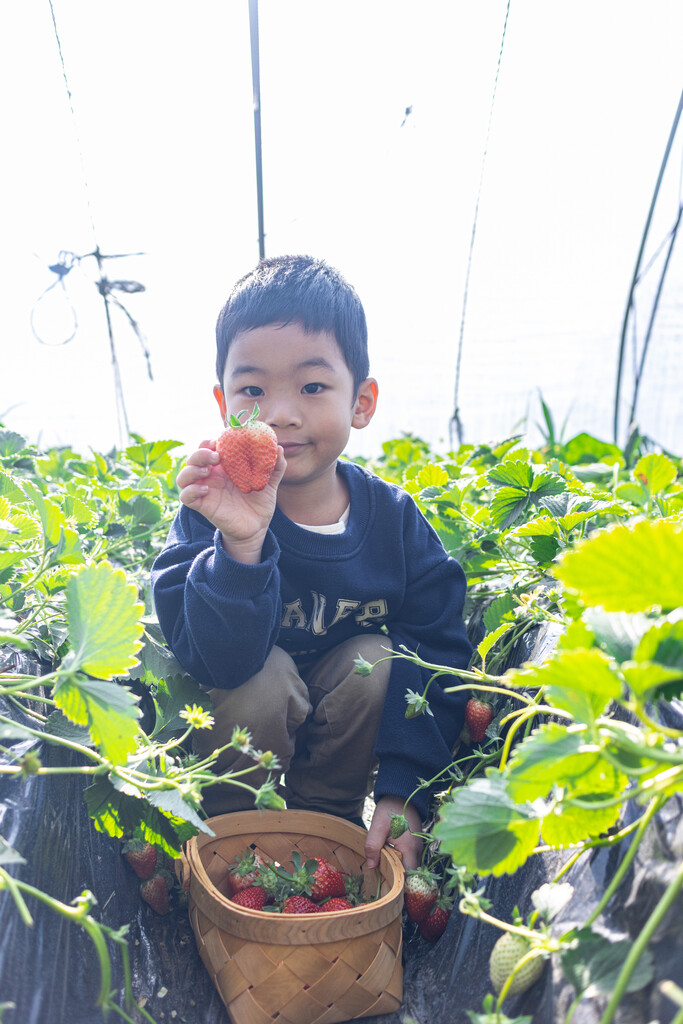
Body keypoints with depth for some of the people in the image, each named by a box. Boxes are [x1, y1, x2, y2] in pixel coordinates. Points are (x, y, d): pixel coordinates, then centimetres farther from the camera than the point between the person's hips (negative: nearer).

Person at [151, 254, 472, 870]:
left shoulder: (394, 517, -16)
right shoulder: (212, 511, -22)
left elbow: (435, 653, -16)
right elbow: (219, 663, -33)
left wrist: (403, 790, -23)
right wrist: (240, 545, -50)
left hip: (346, 730, 2)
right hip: (232, 726, -2)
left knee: (376, 660, -25)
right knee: (263, 675, -31)